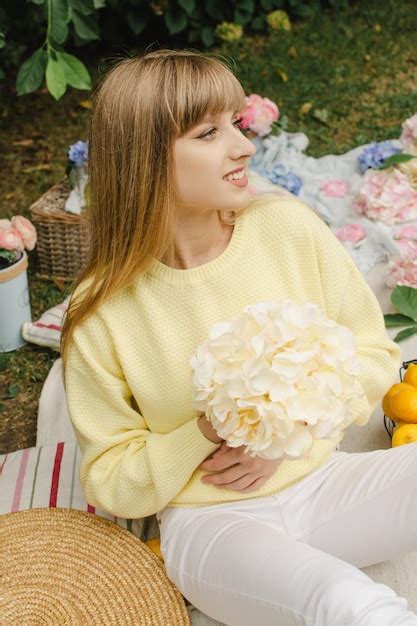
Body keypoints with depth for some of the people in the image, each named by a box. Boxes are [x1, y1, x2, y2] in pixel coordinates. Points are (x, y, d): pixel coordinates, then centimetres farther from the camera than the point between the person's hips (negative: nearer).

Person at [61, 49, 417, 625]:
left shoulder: (289, 227, -8)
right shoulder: (102, 313, -13)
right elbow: (109, 483, -4)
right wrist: (204, 435, -21)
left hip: (319, 481, 4)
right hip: (208, 519, -3)